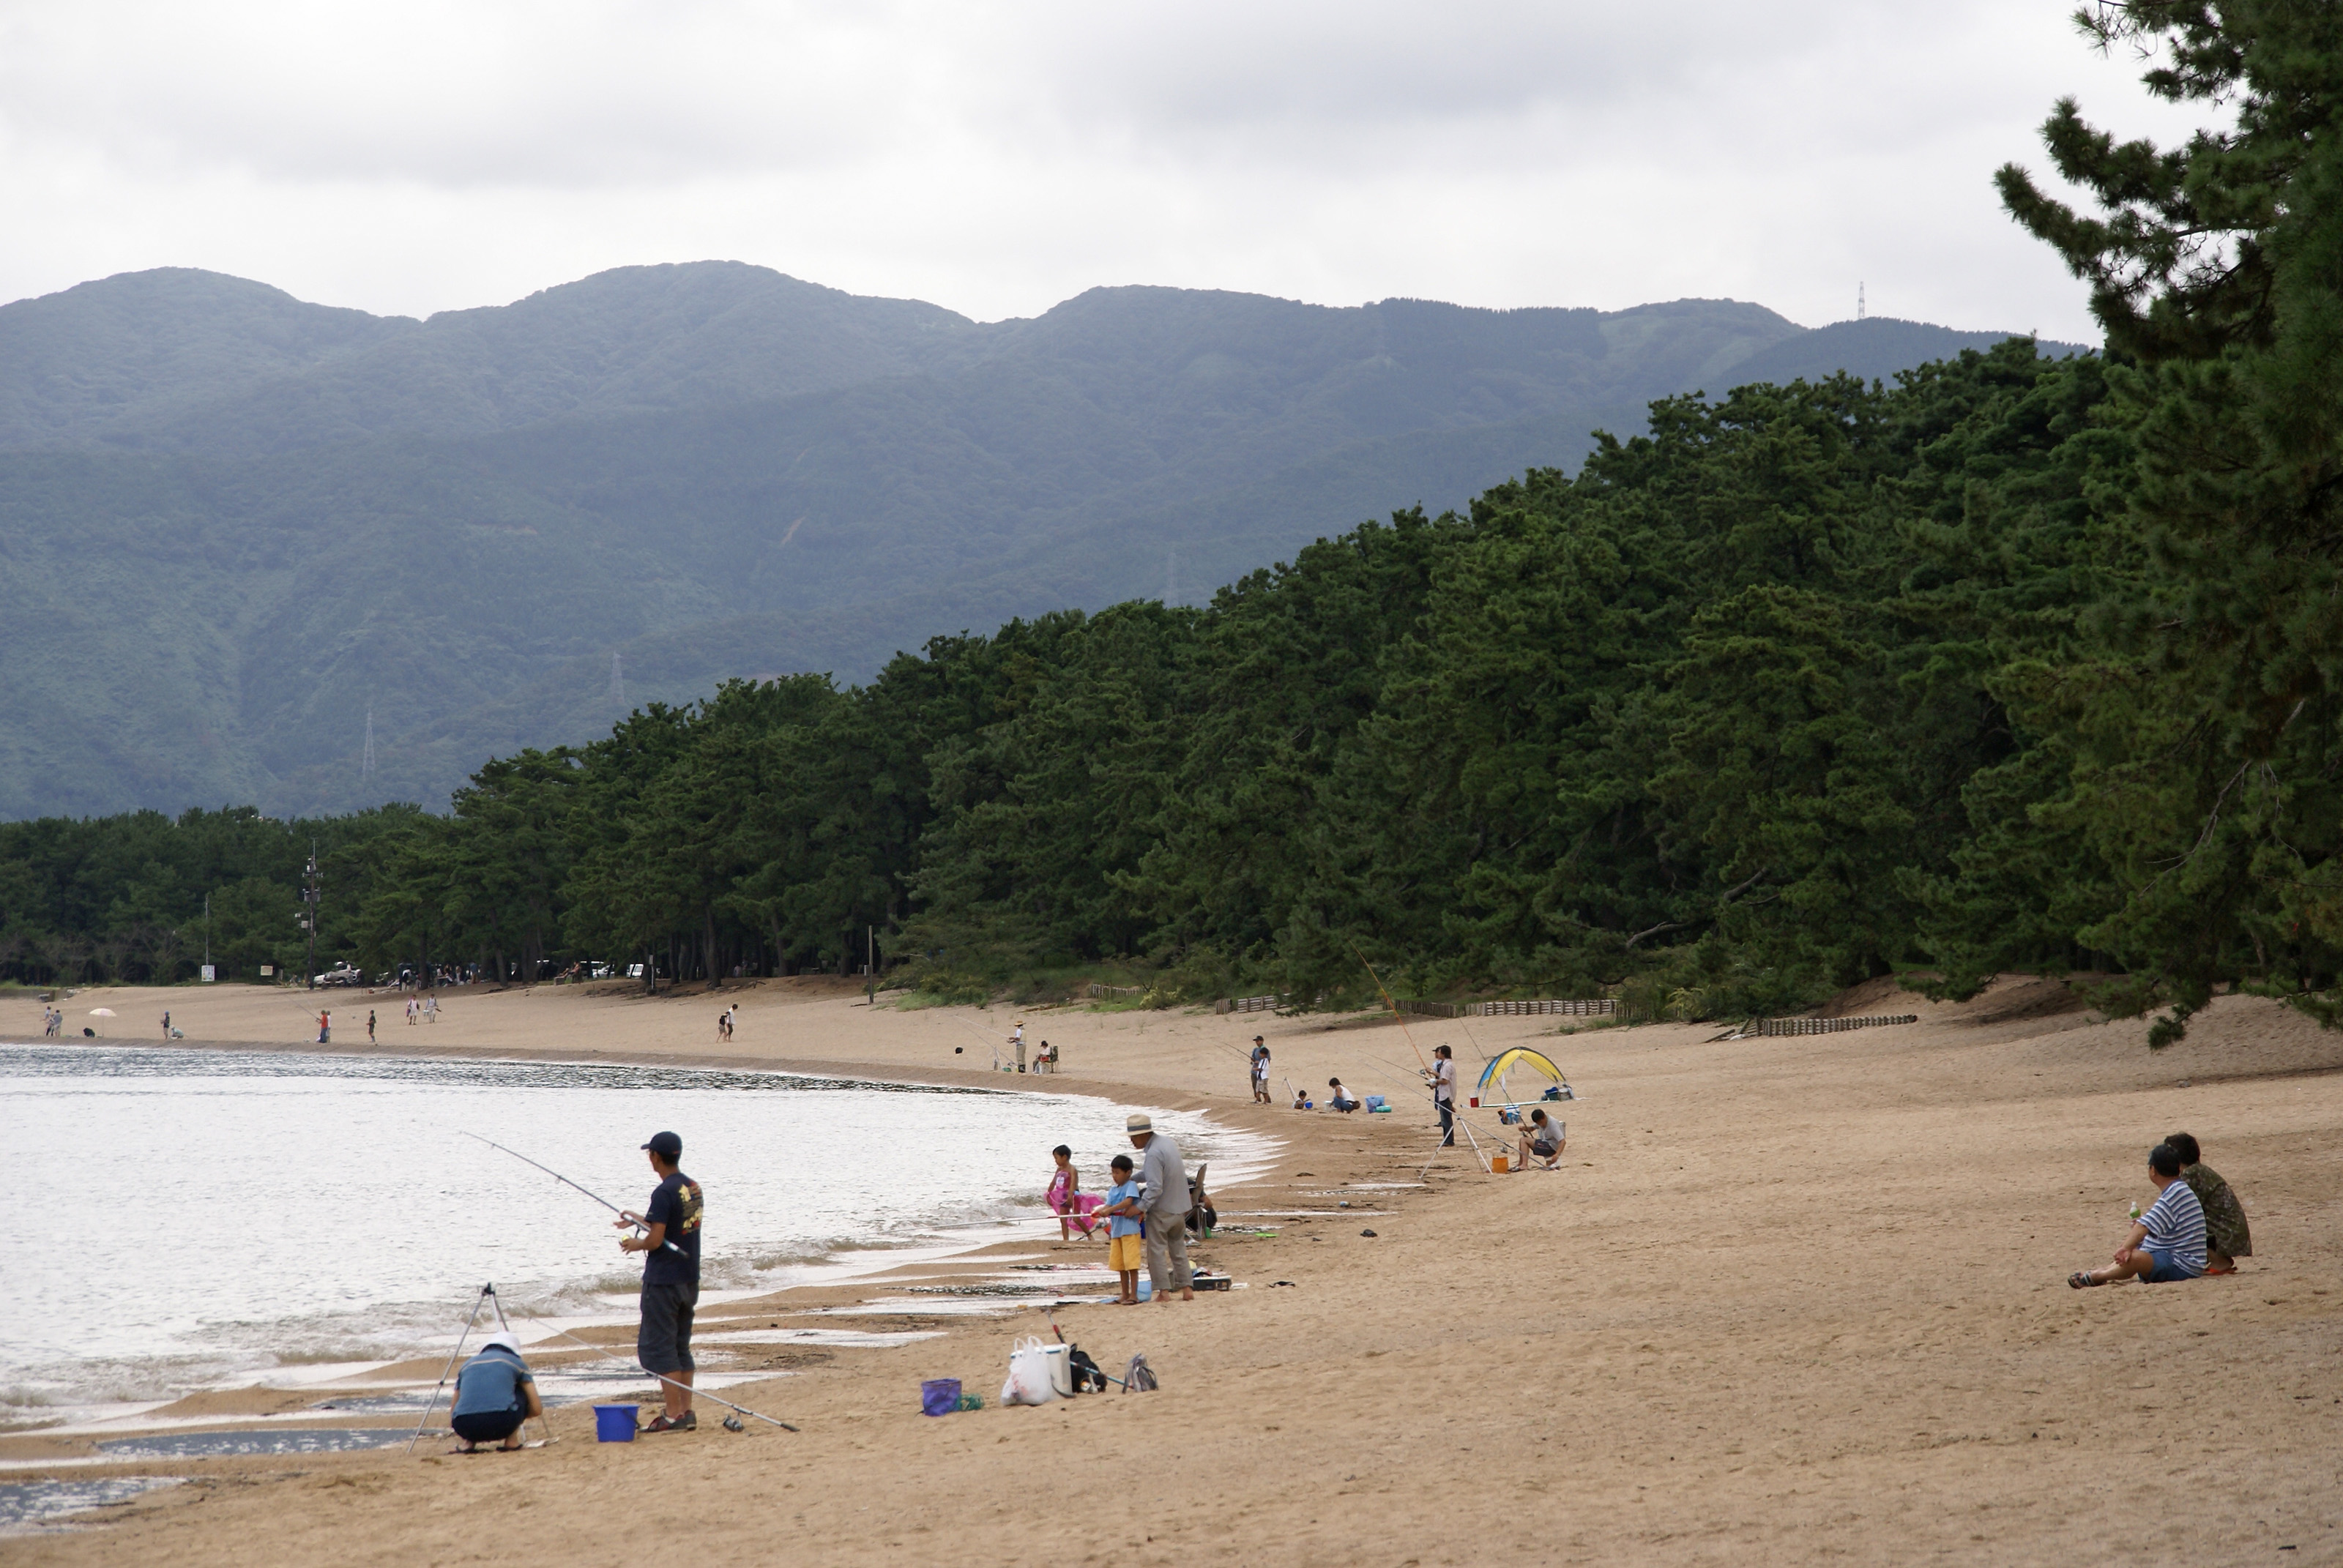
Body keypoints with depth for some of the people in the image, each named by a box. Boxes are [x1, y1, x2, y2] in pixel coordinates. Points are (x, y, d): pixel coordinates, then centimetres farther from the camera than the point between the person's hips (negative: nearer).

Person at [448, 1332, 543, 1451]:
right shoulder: (516, 1363, 21)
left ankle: (469, 1442, 14)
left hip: (465, 1428, 2)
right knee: (522, 1391, 28)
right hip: (502, 1424, -2)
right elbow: (537, 1409, 21)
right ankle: (512, 1440, 17)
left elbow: (451, 1419, 31)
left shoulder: (467, 1365, 28)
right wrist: (518, 1416, 44)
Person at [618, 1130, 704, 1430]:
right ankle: (687, 1413, 13)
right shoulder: (694, 1189, 8)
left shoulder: (664, 1193, -18)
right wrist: (641, 1220, 26)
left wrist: (636, 1244, 1)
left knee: (657, 1348, -3)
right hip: (689, 1279, 8)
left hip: (663, 1281, -8)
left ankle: (674, 1416, -6)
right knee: (681, 1347, 14)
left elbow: (656, 1241, -20)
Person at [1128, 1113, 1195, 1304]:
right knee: (1179, 1249, 16)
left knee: (1157, 1250, 0)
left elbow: (1155, 1187, -28)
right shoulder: (1168, 1143, 7)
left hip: (1162, 1209, -9)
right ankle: (1187, 1288, 14)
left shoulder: (1153, 1154, -23)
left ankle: (1163, 1291, -1)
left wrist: (1140, 1207, -27)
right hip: (1180, 1208, 9)